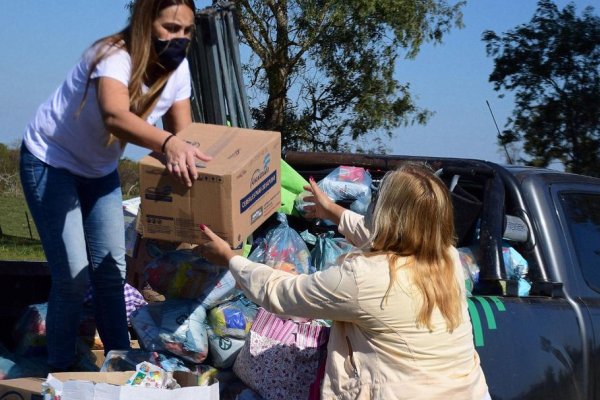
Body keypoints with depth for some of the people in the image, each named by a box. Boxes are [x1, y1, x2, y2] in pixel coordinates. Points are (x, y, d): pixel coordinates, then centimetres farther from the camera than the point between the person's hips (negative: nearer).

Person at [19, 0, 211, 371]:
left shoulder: (177, 69, -12)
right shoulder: (114, 56, -33)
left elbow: (183, 132, -12)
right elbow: (115, 116, -53)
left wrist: (185, 157, -34)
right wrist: (168, 143, -70)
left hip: (100, 170, 7)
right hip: (50, 162, -6)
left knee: (111, 273, 7)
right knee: (72, 277, -10)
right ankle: (60, 372, 7)